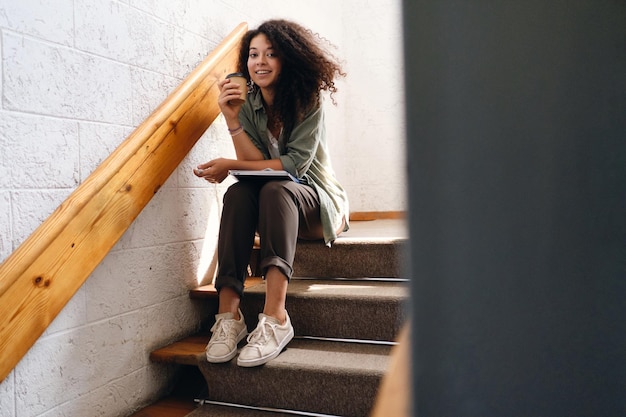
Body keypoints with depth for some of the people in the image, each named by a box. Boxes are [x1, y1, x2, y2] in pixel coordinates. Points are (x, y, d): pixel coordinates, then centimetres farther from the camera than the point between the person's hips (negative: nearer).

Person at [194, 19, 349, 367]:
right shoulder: (248, 105, 0)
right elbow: (258, 165, -10)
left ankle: (275, 318, -46)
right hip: (273, 206, 3)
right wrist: (232, 120, -21)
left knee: (275, 190, -35)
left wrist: (230, 165, -21)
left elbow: (295, 164, -19)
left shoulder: (309, 100, -9)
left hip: (316, 201, -3)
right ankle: (229, 313, -37)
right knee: (238, 193, -29)